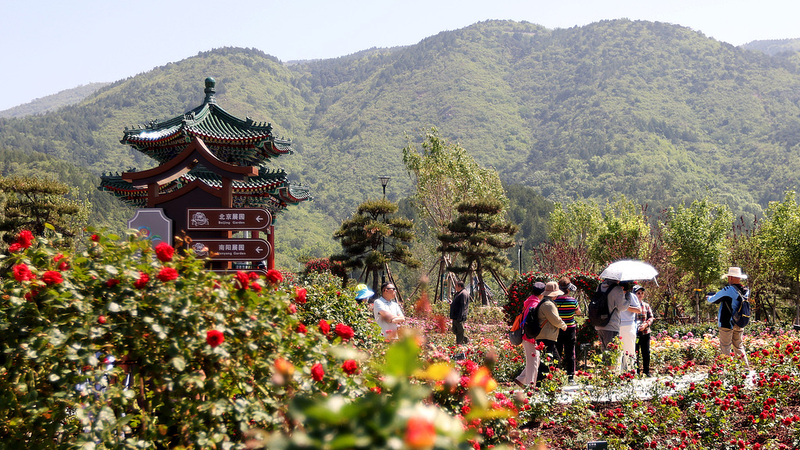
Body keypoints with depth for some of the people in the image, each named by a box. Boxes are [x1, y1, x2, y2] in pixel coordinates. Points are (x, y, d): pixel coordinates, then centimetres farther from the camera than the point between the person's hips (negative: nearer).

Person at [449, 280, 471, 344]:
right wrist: (452, 304, 13)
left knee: (459, 331, -3)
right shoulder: (459, 293, 17)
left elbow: (463, 306, -21)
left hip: (459, 318, -11)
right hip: (455, 317, 11)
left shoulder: (463, 293, -16)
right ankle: (466, 340, 23)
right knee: (455, 331, 15)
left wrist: (459, 317, -24)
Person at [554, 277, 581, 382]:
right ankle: (570, 376, 10)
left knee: (557, 353, 9)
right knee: (570, 354, 8)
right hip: (570, 329, 0)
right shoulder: (573, 300, -10)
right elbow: (578, 312, 6)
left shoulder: (555, 300, -10)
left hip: (557, 329, 1)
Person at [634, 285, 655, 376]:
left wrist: (646, 324, -9)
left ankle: (646, 371, 16)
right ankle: (636, 371, 7)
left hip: (645, 332, 3)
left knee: (646, 353, 5)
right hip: (634, 332, -3)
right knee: (635, 353, -1)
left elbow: (651, 317, 10)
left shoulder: (646, 305, 12)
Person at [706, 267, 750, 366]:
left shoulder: (728, 290, -17)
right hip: (739, 324, 6)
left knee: (725, 347, 1)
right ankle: (746, 366, 17)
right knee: (738, 346, 17)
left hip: (727, 324, -6)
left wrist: (708, 297, 17)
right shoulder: (746, 291, 2)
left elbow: (713, 300, -6)